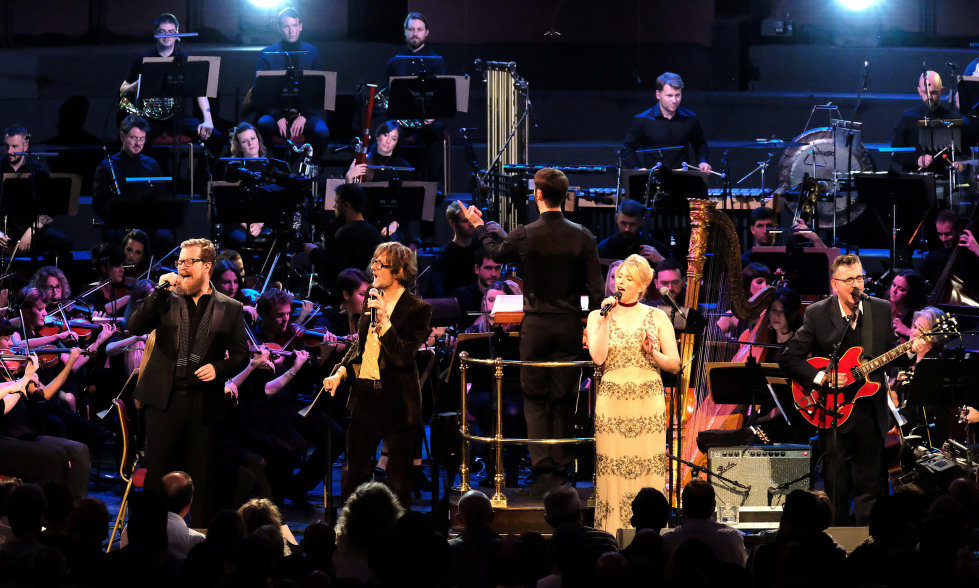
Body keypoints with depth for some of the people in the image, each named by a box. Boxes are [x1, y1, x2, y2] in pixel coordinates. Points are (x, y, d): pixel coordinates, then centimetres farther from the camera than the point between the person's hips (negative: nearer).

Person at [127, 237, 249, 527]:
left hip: (204, 403, 0)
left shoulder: (230, 309, 8)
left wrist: (218, 368, -11)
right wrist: (160, 290, -9)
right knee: (156, 473, 1)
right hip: (164, 399, 0)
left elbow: (240, 355, 9)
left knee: (201, 478, 3)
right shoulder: (166, 301, 10)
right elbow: (135, 327, -3)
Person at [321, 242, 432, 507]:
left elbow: (403, 357, -19)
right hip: (364, 394, 6)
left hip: (397, 401, -6)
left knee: (398, 480, 4)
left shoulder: (418, 309, -10)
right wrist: (341, 371, 9)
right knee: (354, 472, 9)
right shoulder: (371, 299, 9)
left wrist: (384, 322, -27)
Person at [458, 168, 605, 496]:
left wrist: (479, 226, 32)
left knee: (535, 399, 4)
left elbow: (496, 251, 14)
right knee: (563, 399, 9)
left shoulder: (525, 236, -9)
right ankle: (561, 471, 10)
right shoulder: (582, 237, -4)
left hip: (536, 325, -2)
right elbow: (596, 288, -3)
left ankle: (543, 471, -5)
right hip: (570, 324, 2)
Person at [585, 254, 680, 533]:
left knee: (648, 468, -3)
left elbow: (675, 364, 5)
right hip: (612, 402, 0)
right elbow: (598, 357, -8)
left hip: (649, 401, 0)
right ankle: (614, 536, 1)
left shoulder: (657, 317, 8)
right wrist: (606, 319, -8)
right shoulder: (598, 316, 8)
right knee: (614, 468, -4)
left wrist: (652, 353, -13)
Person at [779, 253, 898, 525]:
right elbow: (788, 359, -5)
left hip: (870, 408, 2)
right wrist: (822, 378, -15)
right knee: (836, 486, 2)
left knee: (868, 484, 7)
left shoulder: (881, 310, 3)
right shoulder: (817, 314, -5)